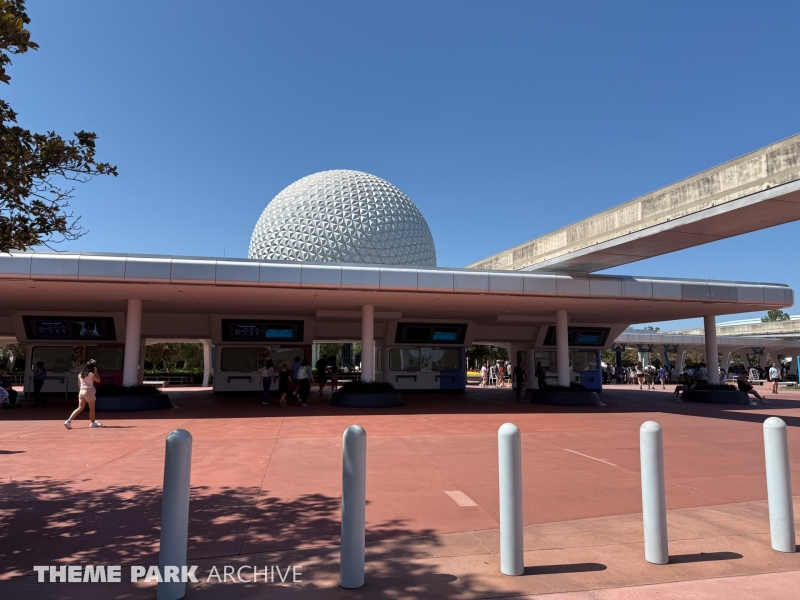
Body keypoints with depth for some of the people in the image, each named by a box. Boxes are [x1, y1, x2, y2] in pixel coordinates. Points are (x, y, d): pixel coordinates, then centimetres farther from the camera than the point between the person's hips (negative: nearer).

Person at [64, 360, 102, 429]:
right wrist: (96, 372, -2)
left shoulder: (80, 374, 10)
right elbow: (98, 380, -6)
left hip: (81, 391, 7)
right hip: (89, 391, -7)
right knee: (92, 408, 8)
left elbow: (79, 383, 18)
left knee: (80, 408, 7)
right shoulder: (90, 374, -12)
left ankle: (69, 421, -6)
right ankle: (93, 422, 18)